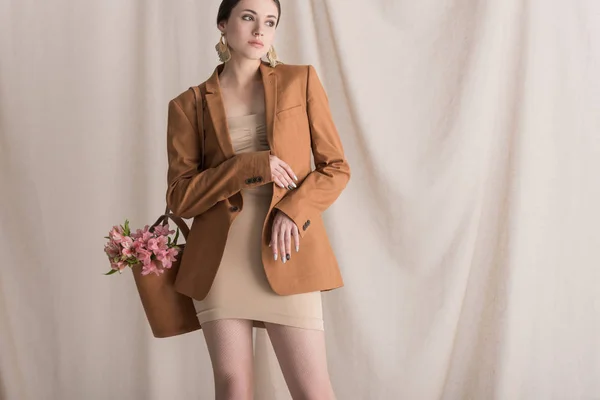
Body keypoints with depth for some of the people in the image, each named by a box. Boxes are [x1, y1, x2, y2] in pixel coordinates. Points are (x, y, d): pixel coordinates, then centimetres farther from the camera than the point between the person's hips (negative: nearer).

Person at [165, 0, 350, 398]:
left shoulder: (301, 80, 7)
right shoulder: (189, 105, 6)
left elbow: (337, 167, 7)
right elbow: (180, 196, 1)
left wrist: (293, 211, -11)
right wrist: (251, 165, -11)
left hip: (286, 255, 0)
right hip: (220, 260, 1)